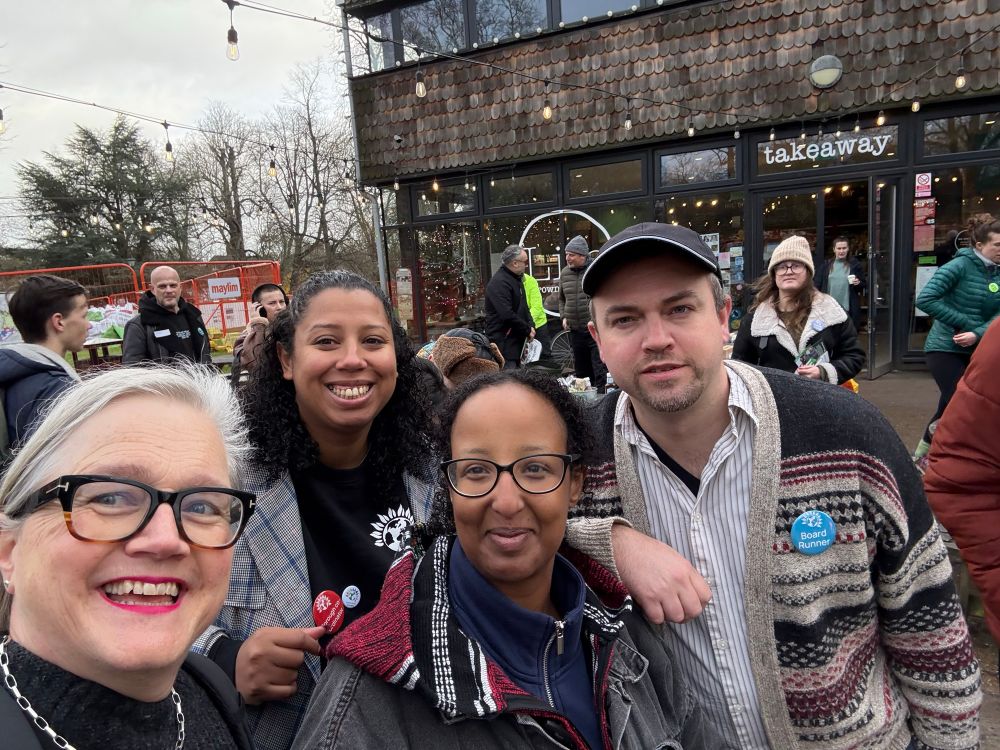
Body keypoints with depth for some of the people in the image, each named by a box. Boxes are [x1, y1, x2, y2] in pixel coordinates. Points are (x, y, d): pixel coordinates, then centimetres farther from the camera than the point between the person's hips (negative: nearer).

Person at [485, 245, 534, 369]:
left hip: (516, 341, 10)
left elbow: (524, 307, 24)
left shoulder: (516, 279, 16)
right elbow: (507, 314, -26)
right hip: (504, 343, -10)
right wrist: (527, 330, -15)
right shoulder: (499, 282, -18)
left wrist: (530, 326, 6)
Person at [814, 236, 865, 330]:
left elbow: (863, 286, 9)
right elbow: (817, 285, 6)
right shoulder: (825, 265, 6)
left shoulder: (854, 264, 4)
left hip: (848, 309, -1)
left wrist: (858, 283, -14)